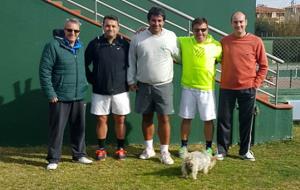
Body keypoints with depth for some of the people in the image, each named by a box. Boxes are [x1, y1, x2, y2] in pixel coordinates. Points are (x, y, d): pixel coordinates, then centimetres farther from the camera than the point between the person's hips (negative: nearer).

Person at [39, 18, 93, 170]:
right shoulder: (53, 46, -8)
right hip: (60, 97, -6)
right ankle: (53, 159, 13)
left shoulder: (80, 47, 11)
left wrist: (84, 87, 8)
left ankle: (79, 154, 27)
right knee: (57, 128, 1)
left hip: (78, 97, 6)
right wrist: (50, 94, -14)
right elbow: (44, 71, -10)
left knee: (79, 127, 13)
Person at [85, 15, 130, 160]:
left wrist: (130, 81, 4)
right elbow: (85, 64, 7)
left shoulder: (124, 44, 0)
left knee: (120, 120, 6)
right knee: (101, 119, 6)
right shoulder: (95, 44, -1)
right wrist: (91, 79, 3)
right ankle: (101, 149, 18)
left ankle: (120, 148, 19)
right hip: (100, 90, 0)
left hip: (120, 90, 0)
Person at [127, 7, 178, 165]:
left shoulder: (171, 36, -3)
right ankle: (149, 148, 26)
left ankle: (164, 152, 9)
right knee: (147, 117, 11)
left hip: (164, 85, -1)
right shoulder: (138, 38, -2)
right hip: (143, 85, 1)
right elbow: (131, 61, 4)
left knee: (164, 118, -2)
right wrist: (131, 81, 2)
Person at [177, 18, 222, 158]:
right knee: (186, 118, 9)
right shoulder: (183, 42, -2)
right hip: (188, 87, 1)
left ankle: (208, 147, 22)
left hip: (207, 88, -1)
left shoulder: (216, 46, -5)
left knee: (208, 119, 6)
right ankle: (184, 146, 23)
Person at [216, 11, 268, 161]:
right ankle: (221, 150, 15)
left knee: (246, 120, 8)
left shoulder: (256, 41, -3)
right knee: (224, 120, 4)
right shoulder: (224, 41, 2)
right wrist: (224, 79, 6)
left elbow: (263, 65, 2)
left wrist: (256, 83, -4)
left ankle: (245, 150, 20)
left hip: (248, 88, -1)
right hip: (227, 88, 1)